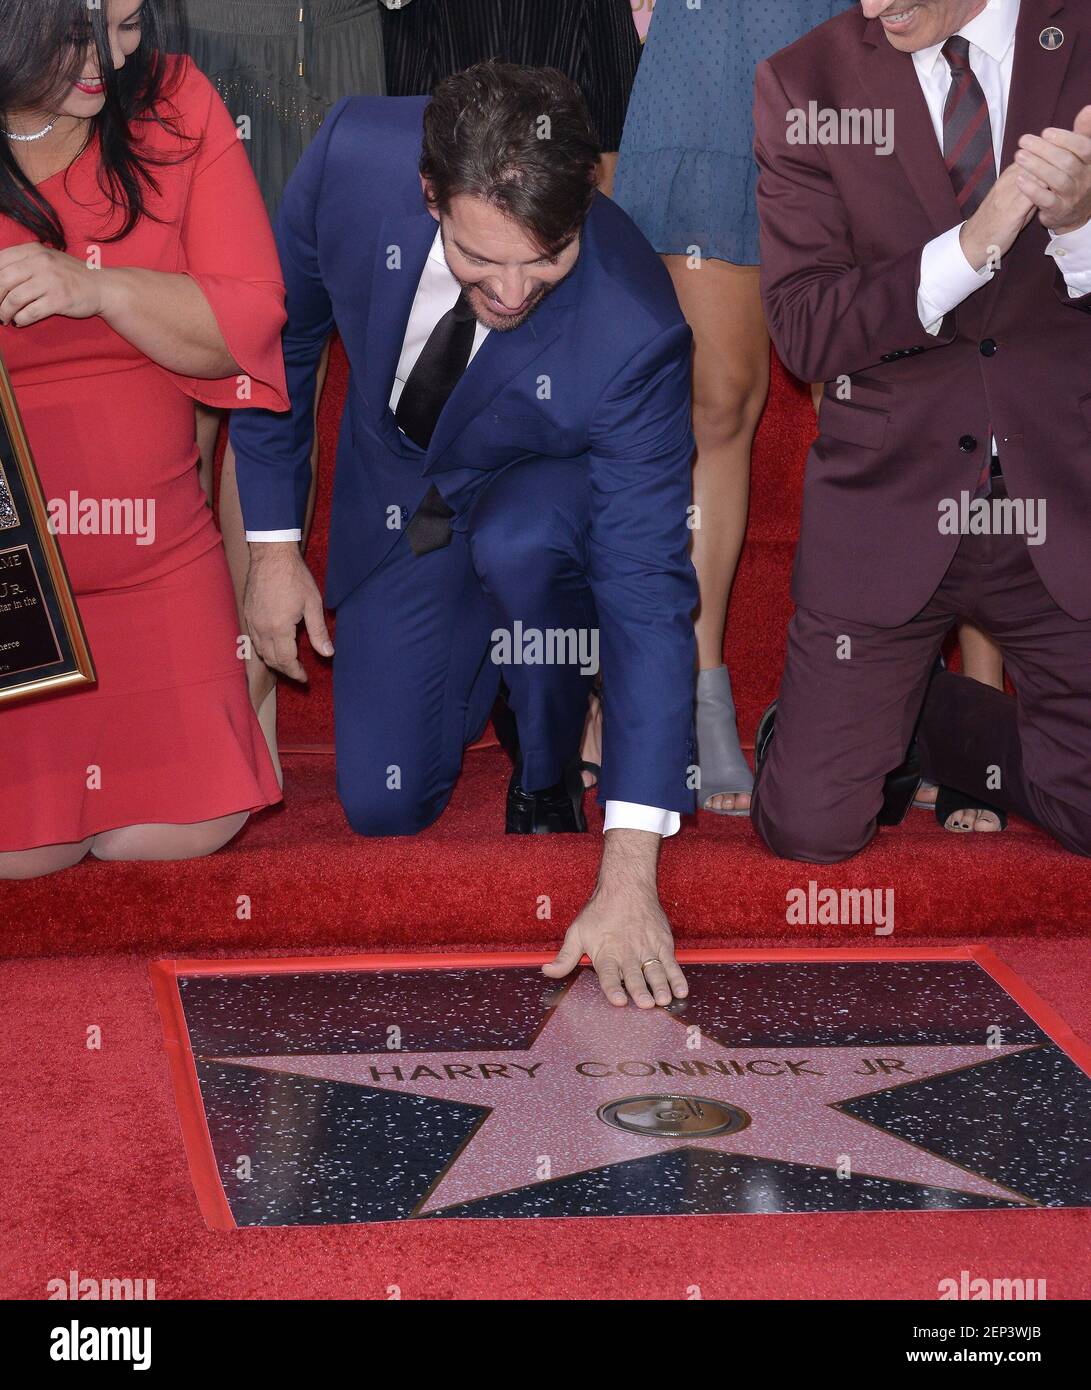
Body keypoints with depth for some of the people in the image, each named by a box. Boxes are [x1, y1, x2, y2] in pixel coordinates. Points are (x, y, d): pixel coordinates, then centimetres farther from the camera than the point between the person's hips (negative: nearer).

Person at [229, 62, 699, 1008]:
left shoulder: (634, 331, -38)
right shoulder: (354, 155, -30)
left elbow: (651, 590, -37)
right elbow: (281, 329, -9)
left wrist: (628, 874, -42)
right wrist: (274, 542, -5)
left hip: (545, 498, -3)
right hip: (395, 495, 3)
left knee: (516, 544, -39)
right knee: (384, 806, -1)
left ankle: (548, 785, -10)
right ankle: (479, 654, 30)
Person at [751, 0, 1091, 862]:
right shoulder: (803, 87, -2)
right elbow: (803, 332, -9)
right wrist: (972, 243, -23)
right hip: (888, 503, -1)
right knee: (810, 829, -6)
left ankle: (935, 720, 25)